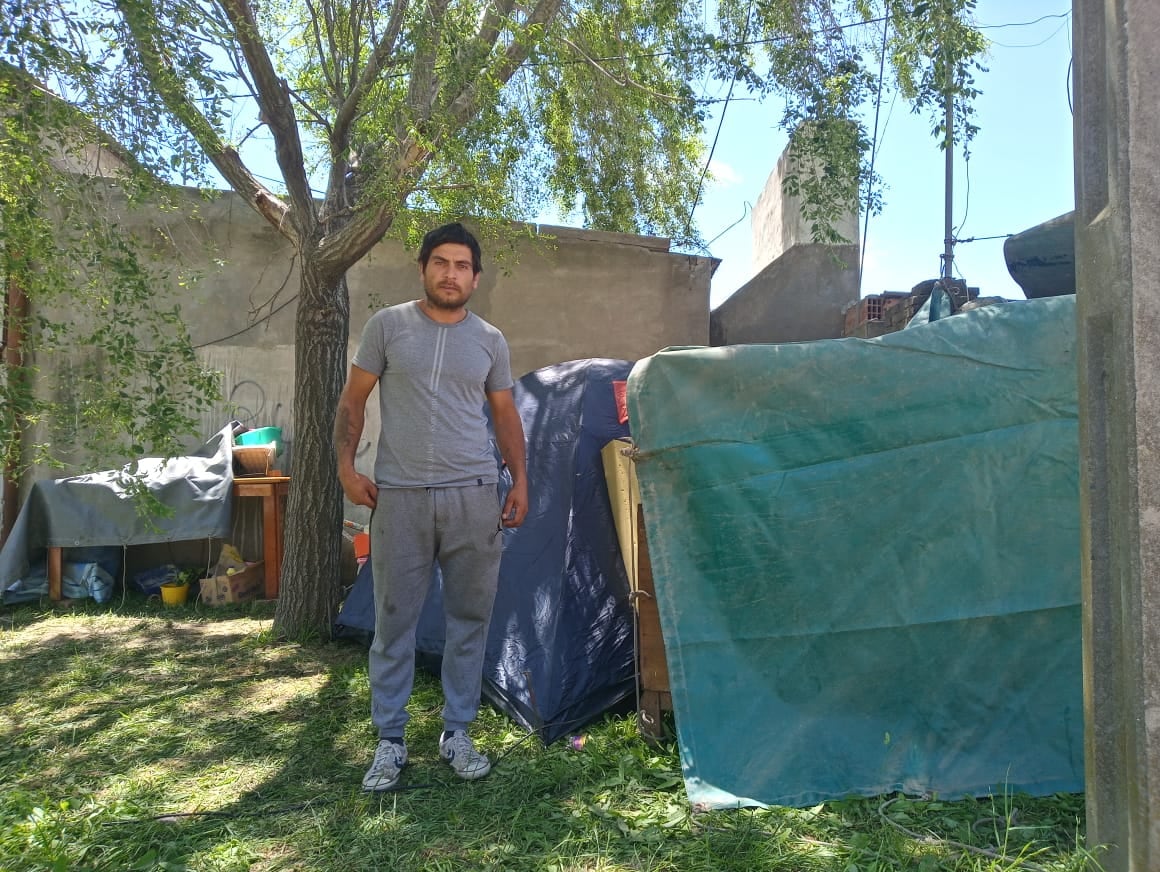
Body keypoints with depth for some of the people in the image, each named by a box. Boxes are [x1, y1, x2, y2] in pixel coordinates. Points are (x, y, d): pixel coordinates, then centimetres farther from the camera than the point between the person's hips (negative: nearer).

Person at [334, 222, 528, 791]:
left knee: (470, 619, 8)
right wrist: (346, 465, -5)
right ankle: (389, 742, 20)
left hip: (474, 495, 2)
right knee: (394, 622, 5)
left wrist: (520, 480, 6)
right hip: (400, 496, -2)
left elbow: (505, 414, 14)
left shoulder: (490, 340, 8)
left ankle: (457, 734, 24)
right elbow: (352, 400, 7)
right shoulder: (388, 325, 2)